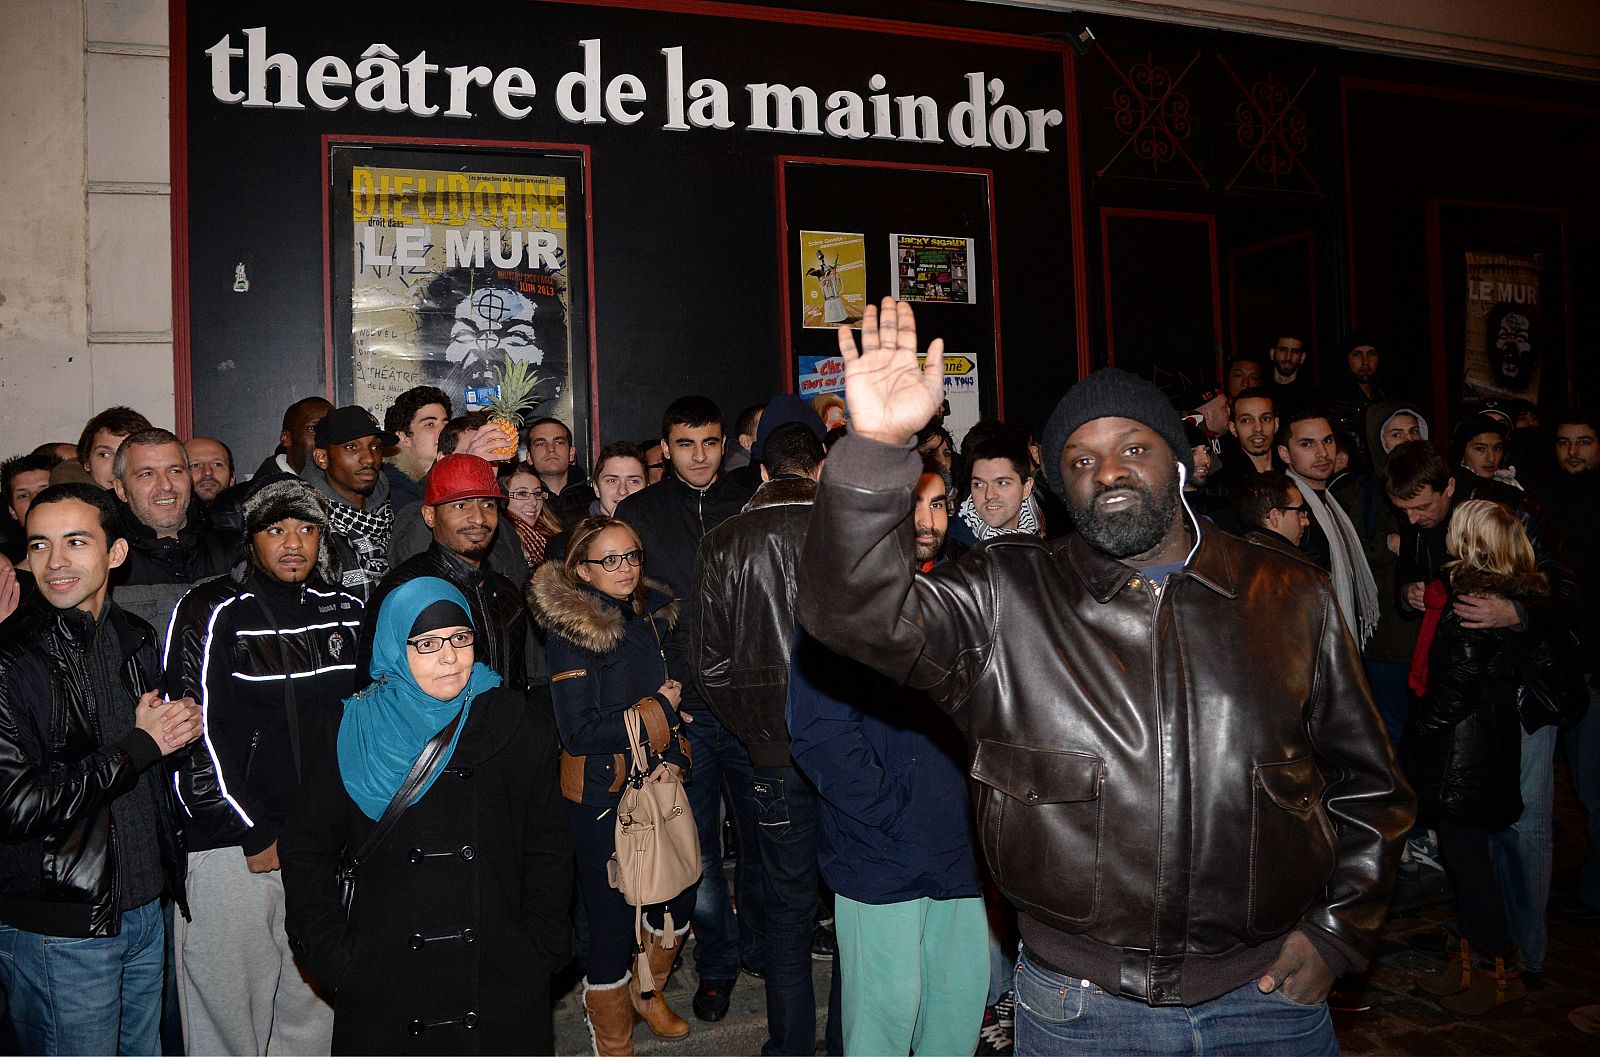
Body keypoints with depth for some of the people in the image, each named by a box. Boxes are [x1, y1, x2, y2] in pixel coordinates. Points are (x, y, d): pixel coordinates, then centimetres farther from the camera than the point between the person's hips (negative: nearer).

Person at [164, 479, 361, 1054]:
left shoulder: (346, 609, 9)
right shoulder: (214, 610, -5)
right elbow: (199, 731, -9)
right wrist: (255, 835, -10)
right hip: (232, 845, -4)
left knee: (314, 1008, 11)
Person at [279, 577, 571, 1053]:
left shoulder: (518, 728, -3)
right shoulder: (355, 737, -3)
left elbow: (547, 849, 1)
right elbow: (305, 849, 3)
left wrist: (540, 951, -5)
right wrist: (333, 957, -3)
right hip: (385, 987, 0)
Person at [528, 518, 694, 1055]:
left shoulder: (649, 616, 4)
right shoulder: (571, 630, -15)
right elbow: (578, 732, -20)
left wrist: (672, 754, -2)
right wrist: (656, 710, -14)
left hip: (654, 784, 7)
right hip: (601, 795, -6)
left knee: (679, 895, 14)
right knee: (612, 922, 1)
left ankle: (647, 992, 42)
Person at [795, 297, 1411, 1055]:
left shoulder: (1291, 597, 3)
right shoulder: (1004, 600, -4)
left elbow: (1365, 783, 10)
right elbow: (857, 611, -20)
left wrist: (1336, 931, 3)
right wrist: (878, 447, -32)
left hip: (1270, 995, 2)